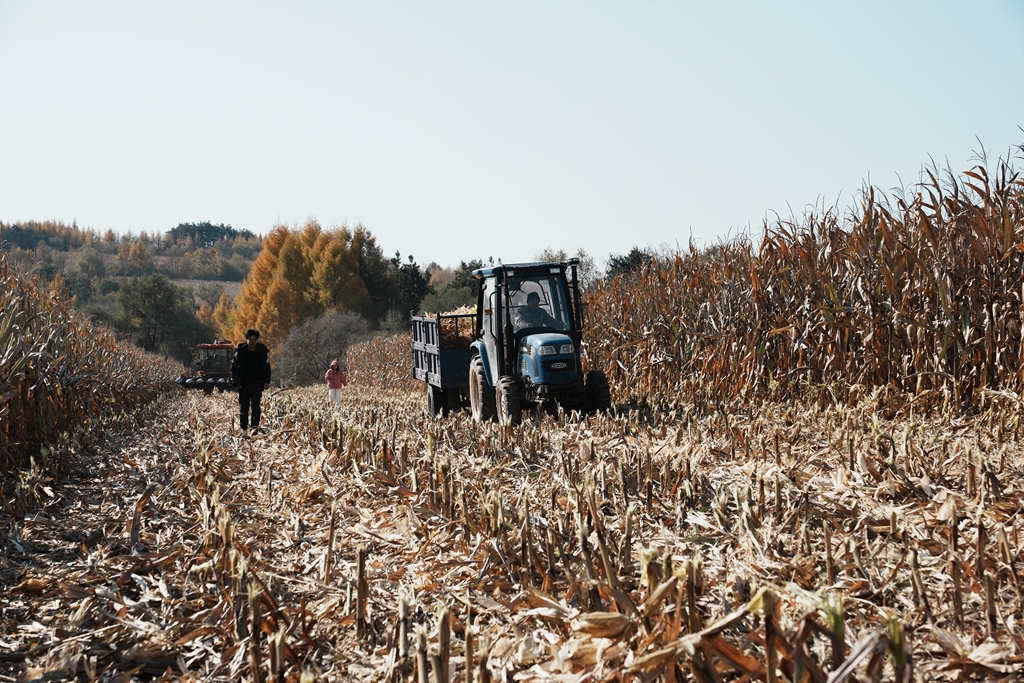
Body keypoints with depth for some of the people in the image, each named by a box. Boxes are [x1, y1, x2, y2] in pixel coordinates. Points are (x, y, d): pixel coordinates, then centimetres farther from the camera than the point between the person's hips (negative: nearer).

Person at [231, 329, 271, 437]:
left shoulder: (262, 351, 2)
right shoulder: (240, 352, -4)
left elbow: (266, 367, 11)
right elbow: (234, 368, -1)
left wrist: (266, 381, 1)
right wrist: (237, 383, -9)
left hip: (257, 383, 0)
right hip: (244, 384, 0)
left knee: (255, 404, -16)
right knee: (244, 407, 4)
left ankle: (255, 427, -16)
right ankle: (244, 430, 12)